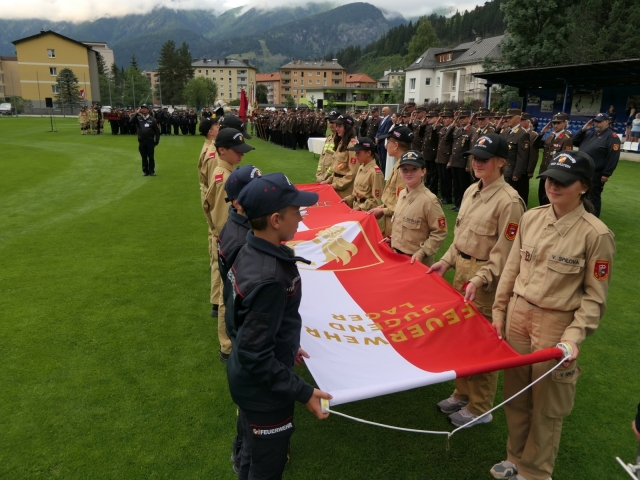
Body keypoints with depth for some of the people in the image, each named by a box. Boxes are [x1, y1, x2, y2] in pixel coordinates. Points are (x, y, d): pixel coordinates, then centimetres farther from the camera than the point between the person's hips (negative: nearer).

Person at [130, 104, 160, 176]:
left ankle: (151, 171, 11)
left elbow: (157, 131, 2)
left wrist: (157, 141, -2)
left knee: (151, 157, 2)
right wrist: (136, 113, -15)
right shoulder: (138, 118, 6)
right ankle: (145, 171, 15)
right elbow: (131, 121, -13)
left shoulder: (152, 119, 1)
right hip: (141, 141, 2)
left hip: (150, 141, -2)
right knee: (144, 157, 8)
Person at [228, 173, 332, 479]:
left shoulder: (249, 251, -6)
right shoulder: (269, 278, -35)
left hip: (246, 379, 8)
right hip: (263, 390, -8)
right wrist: (301, 391, -22)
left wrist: (286, 346, 17)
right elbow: (256, 357, -29)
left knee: (254, 452, 31)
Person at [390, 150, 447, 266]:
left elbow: (439, 233, -17)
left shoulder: (429, 200, -19)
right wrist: (392, 240, 8)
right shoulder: (402, 194, 3)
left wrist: (421, 253, -19)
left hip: (416, 261, -7)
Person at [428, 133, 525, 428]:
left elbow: (503, 253, -18)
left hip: (486, 278, -8)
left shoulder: (509, 201, -18)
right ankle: (462, 393, 38)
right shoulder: (472, 190, 6)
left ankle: (480, 407, 25)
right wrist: (446, 261, 6)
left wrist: (478, 280, -25)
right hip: (461, 269, 8)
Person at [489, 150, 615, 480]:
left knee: (546, 405, 13)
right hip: (518, 316, 4)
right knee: (515, 394, 18)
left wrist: (574, 336, -17)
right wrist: (499, 311, 7)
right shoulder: (531, 218, 0)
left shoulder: (596, 233, -13)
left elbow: (595, 295, -9)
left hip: (556, 325, -4)